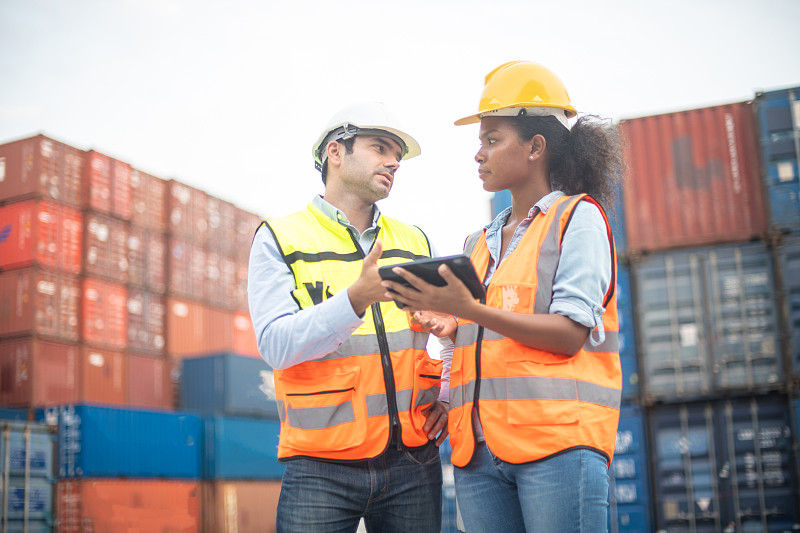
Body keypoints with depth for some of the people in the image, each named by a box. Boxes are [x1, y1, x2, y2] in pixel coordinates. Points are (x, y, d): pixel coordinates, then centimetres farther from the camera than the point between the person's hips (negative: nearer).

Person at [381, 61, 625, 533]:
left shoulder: (578, 217, 3)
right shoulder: (478, 243, 22)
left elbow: (569, 334, -9)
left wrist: (470, 310, -18)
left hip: (557, 440, -5)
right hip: (480, 450, 6)